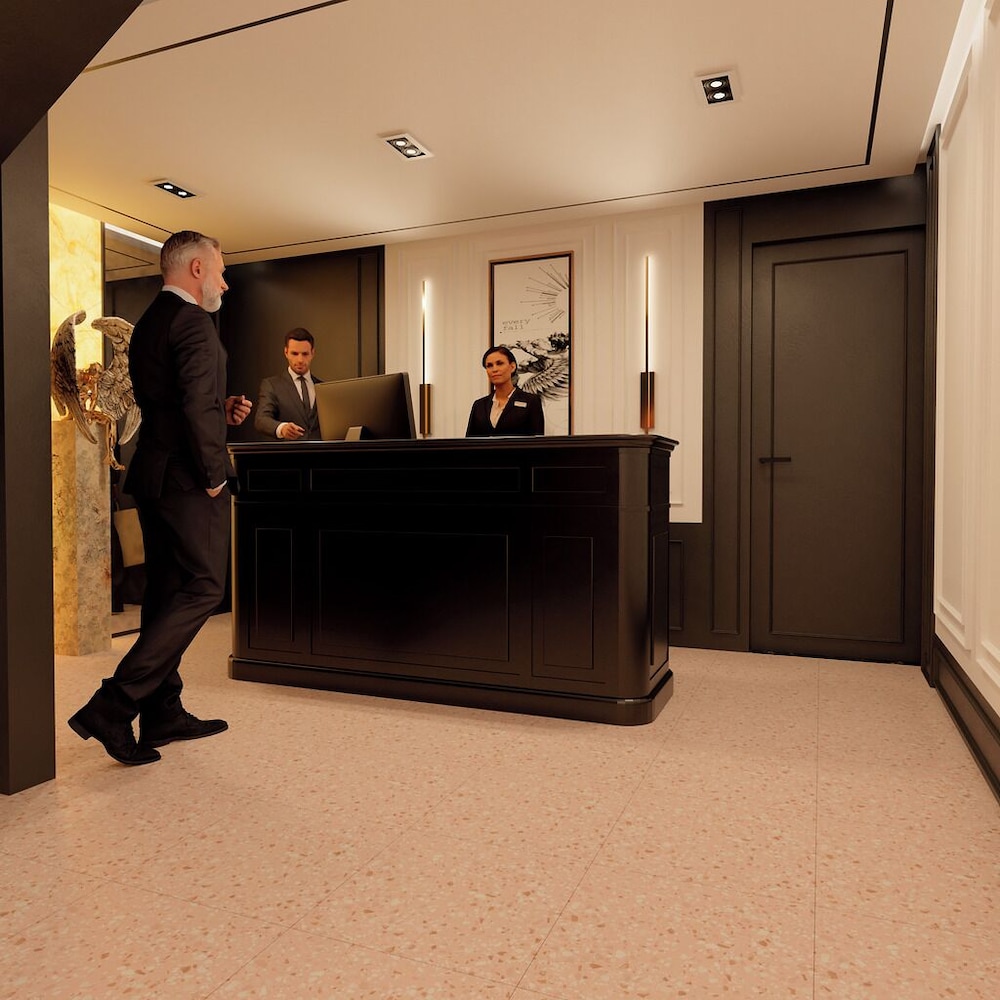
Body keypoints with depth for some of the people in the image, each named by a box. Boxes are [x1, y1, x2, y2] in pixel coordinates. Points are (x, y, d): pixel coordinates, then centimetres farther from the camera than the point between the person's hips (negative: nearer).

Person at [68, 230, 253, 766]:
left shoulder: (148, 322, 18)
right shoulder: (192, 321, -12)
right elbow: (197, 407, -22)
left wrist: (221, 410, 12)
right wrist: (212, 476, -14)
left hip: (153, 474, 10)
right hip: (187, 479, -10)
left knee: (167, 592, 12)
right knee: (202, 588, -5)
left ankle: (163, 713, 20)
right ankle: (113, 705, -6)